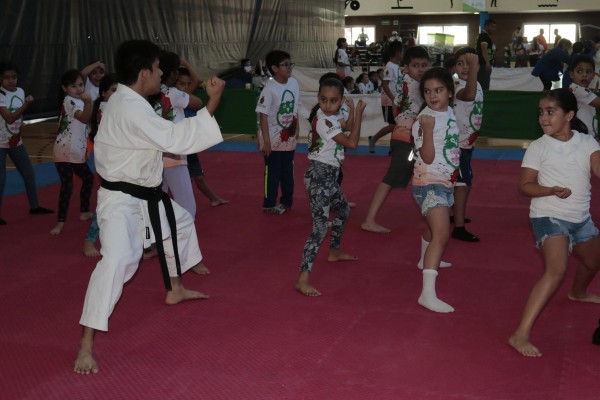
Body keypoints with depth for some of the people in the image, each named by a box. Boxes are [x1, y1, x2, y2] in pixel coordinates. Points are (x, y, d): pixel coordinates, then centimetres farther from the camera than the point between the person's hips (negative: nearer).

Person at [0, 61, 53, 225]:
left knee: (29, 174, 14)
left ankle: (34, 206, 29)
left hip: (16, 141, 7)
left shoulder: (20, 92, 2)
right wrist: (26, 104, -36)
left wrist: (18, 133, 3)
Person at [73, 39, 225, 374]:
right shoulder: (132, 110, -28)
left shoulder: (128, 101, 5)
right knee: (117, 259, -27)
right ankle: (87, 345, -21)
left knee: (182, 223, 29)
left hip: (146, 195, 11)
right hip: (122, 200, -11)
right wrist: (213, 103, -28)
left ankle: (175, 290, 49)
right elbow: (176, 139, -31)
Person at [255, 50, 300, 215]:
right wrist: (266, 141, -19)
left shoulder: (294, 83, -1)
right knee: (273, 173, 5)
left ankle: (287, 201, 31)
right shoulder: (270, 89, -19)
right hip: (273, 139, -6)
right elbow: (263, 116, -18)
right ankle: (269, 204, 17)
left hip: (289, 138, 6)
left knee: (287, 172, 16)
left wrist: (296, 131, 11)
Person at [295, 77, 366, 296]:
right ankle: (303, 279, -22)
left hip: (329, 175, 10)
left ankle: (335, 251, 52)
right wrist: (358, 113, -14)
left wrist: (351, 112, 17)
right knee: (321, 225, -17)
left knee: (343, 210, 30)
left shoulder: (331, 118, 8)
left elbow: (345, 135, 22)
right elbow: (351, 143, -22)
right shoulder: (324, 121, -20)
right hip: (319, 175, -10)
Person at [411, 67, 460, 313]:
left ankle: (427, 260, 58)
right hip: (429, 183, -9)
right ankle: (428, 293, -27)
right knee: (441, 234, -21)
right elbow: (427, 157, -23)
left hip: (446, 181, 9)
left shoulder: (450, 113, 5)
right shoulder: (425, 119, -18)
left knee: (434, 226, 30)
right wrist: (427, 130, -29)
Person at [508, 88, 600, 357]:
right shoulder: (538, 147, -11)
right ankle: (521, 335, -28)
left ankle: (578, 292, 65)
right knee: (556, 270, -27)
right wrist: (552, 190, -28)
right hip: (549, 217, -6)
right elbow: (525, 185, -10)